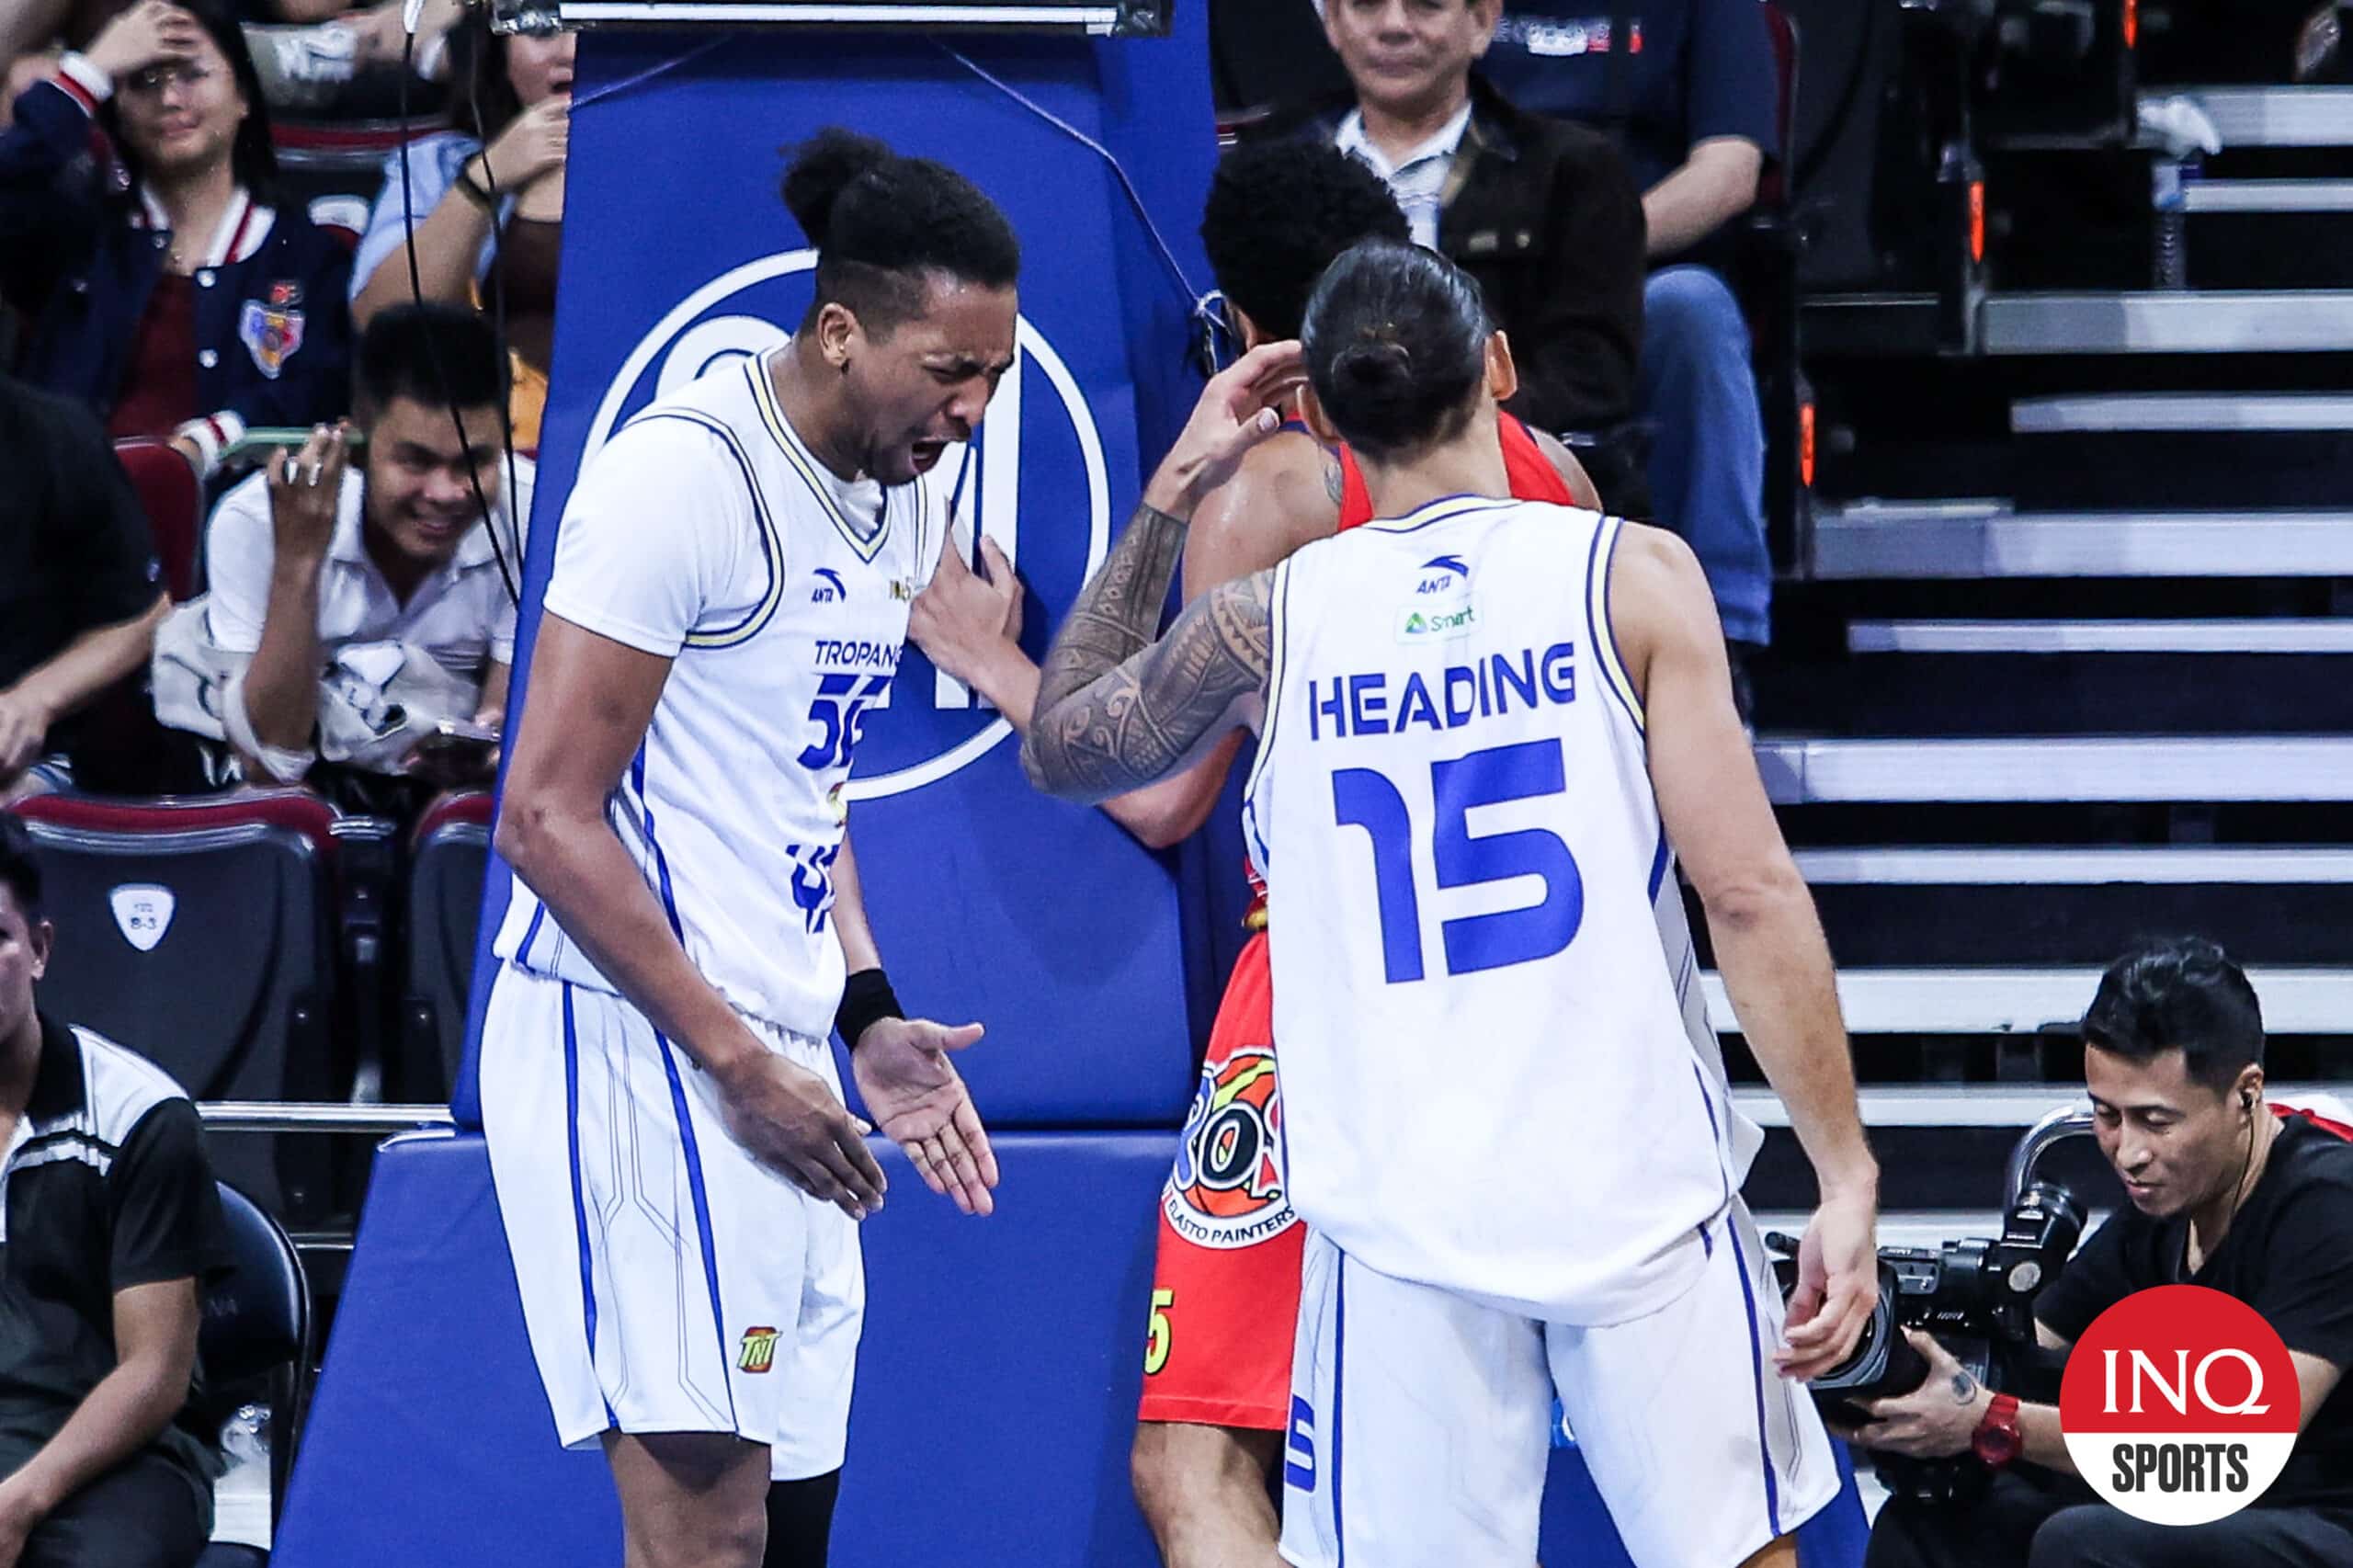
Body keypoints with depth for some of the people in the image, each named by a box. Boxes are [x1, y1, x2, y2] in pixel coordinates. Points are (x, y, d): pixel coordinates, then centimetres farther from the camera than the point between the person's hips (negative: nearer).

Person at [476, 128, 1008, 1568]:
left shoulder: (910, 502, 14)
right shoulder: (685, 476, -14)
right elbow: (549, 818, -16)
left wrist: (867, 1020, 13)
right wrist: (739, 1065, -16)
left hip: (770, 1059, 9)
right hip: (638, 1050, -9)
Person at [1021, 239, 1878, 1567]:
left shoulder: (1268, 622, 3)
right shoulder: (1630, 573, -3)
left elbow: (1062, 751, 23)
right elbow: (1751, 894, -9)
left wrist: (1168, 496, 26)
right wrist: (1848, 1175, -5)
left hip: (1401, 1218, 1)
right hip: (1639, 1193, -1)